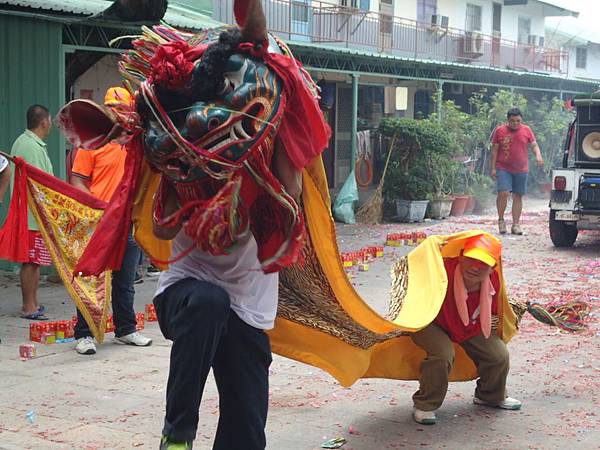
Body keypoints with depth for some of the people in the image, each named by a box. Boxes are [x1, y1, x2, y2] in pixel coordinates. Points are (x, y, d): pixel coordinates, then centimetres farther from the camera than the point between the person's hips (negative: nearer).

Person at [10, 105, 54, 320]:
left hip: (27, 213, 10)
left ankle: (32, 304, 18)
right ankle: (29, 307, -2)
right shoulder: (33, 146, -15)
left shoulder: (21, 142, 17)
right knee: (31, 261, -6)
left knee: (34, 262, 13)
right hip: (34, 214, -10)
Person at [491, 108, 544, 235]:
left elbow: (534, 145, 8)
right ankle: (501, 220, 2)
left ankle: (516, 225, 10)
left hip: (521, 169, 2)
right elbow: (494, 150, 5)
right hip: (503, 169, -2)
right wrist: (493, 168, 0)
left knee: (518, 196, 5)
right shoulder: (500, 131, 2)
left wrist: (538, 155, -14)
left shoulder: (526, 130, 7)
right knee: (503, 193, -16)